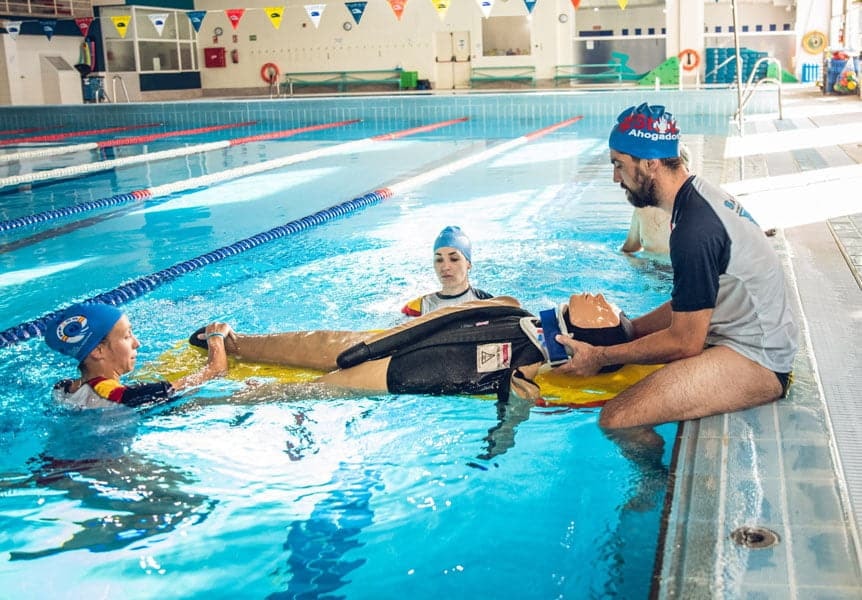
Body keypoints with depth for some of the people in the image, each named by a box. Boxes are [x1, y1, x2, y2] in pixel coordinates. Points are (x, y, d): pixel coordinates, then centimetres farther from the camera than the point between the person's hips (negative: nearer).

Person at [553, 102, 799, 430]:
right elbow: (687, 306, 16)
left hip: (754, 360, -10)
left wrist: (601, 357, -9)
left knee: (616, 419, -25)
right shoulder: (700, 195, 7)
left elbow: (684, 342, -18)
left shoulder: (696, 229, -24)